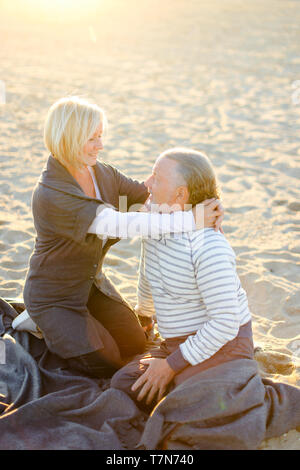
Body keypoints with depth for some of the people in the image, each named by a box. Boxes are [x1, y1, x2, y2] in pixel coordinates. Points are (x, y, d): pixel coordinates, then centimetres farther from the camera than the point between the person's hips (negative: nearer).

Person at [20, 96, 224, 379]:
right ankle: (42, 327, 16)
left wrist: (206, 207, -23)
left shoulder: (102, 173, -7)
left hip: (92, 283, 7)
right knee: (107, 365, -5)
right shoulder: (50, 194, -32)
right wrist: (190, 220, -42)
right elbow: (119, 224, -41)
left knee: (136, 346, 12)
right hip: (53, 296, -7)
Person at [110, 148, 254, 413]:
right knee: (122, 384, -11)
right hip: (180, 344, 8)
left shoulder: (208, 247, -27)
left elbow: (226, 322, -26)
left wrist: (172, 364, -18)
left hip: (221, 348, -8)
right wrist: (143, 315, 40)